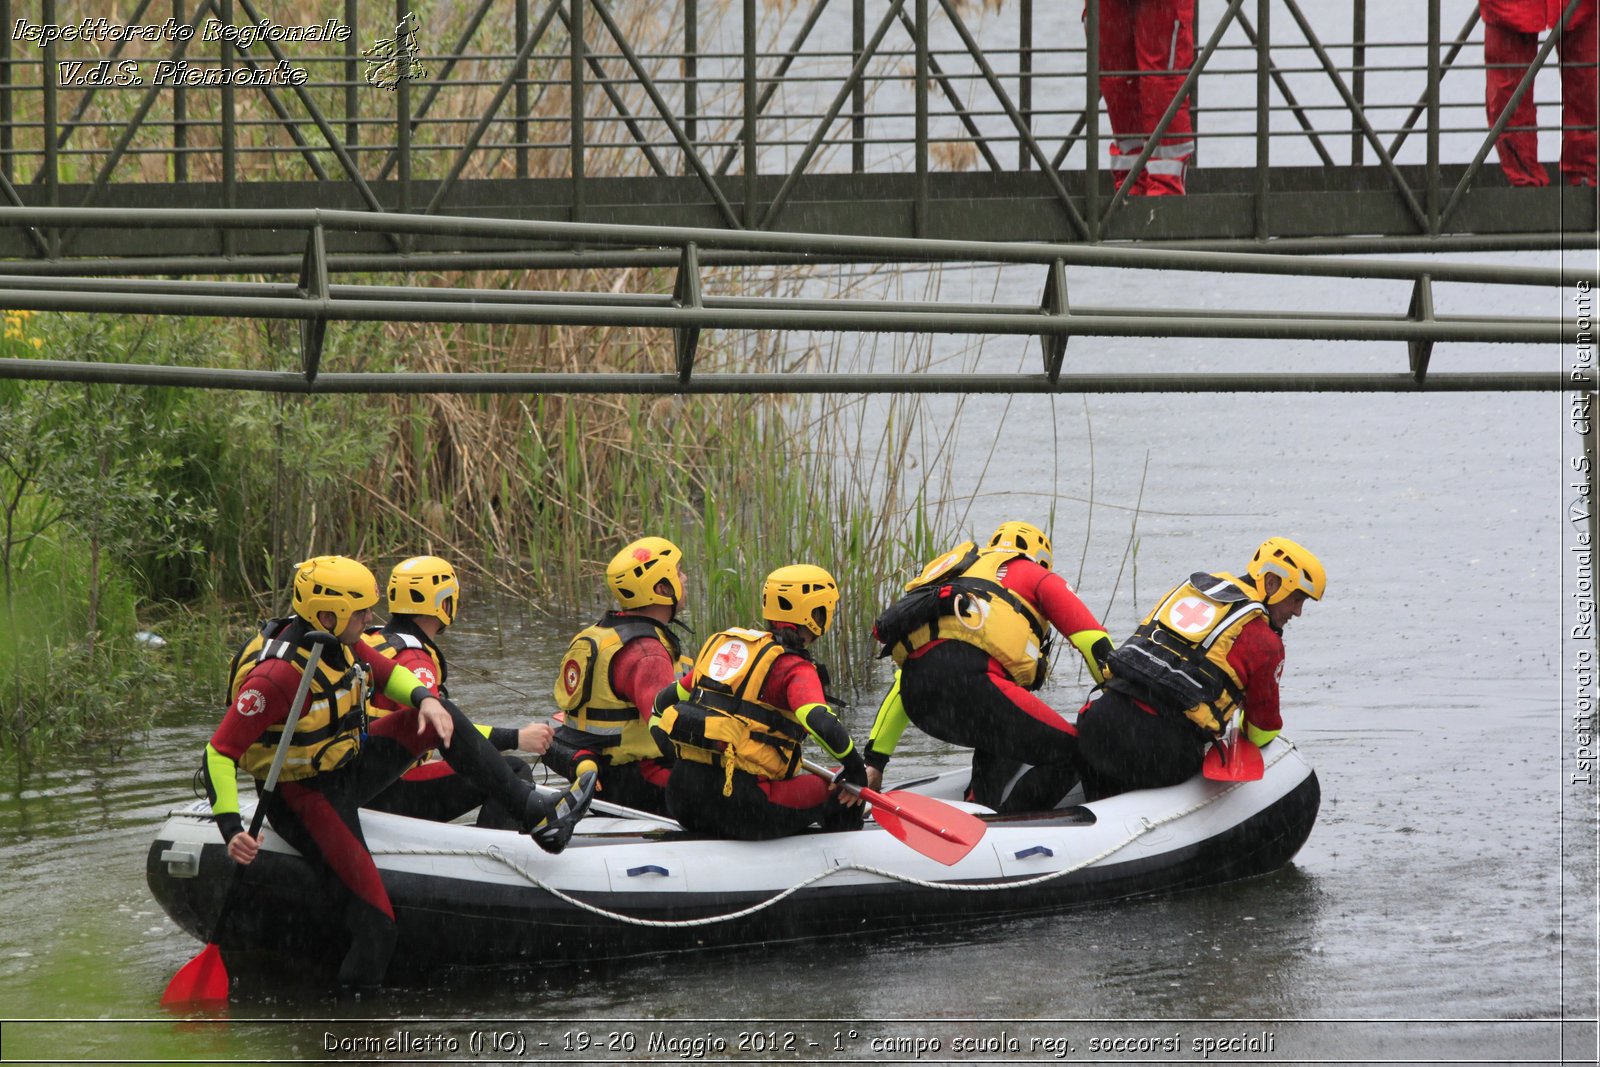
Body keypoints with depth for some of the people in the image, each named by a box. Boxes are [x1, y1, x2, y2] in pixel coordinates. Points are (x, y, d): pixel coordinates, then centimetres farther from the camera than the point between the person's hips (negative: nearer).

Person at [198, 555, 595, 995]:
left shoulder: (340, 642, -4)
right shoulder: (276, 676, -29)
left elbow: (390, 674, 14)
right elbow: (218, 754, -29)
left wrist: (425, 698, -9)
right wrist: (232, 830, -39)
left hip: (347, 768, 8)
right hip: (304, 799, -8)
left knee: (440, 719, 2)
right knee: (375, 920, -20)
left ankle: (534, 811, 6)